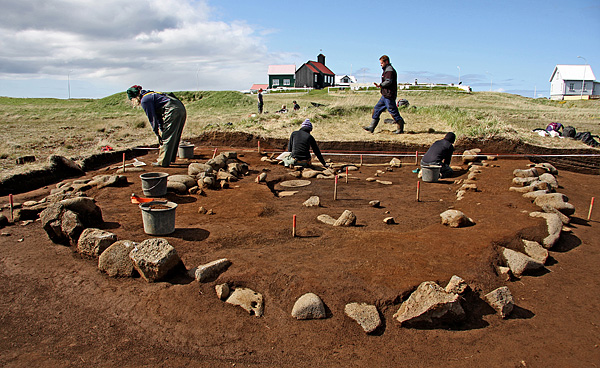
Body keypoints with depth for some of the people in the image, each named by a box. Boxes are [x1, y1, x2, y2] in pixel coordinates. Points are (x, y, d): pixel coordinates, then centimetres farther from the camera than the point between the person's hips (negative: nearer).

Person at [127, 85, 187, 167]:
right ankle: (170, 159, 25)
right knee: (173, 138, 16)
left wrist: (158, 133, 2)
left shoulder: (145, 100, -3)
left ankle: (163, 162, 0)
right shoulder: (150, 95, 26)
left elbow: (152, 118, -4)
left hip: (173, 111, -9)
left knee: (166, 138, -3)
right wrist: (161, 130, 21)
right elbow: (158, 115, 25)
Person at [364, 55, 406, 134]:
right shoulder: (387, 69, 20)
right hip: (385, 95, 11)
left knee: (393, 111, -5)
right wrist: (380, 85, 7)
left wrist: (380, 85, -9)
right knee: (376, 109, 10)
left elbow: (388, 81, -24)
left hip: (388, 95, -11)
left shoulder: (389, 70, -12)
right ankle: (371, 127, 12)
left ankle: (400, 129, 3)